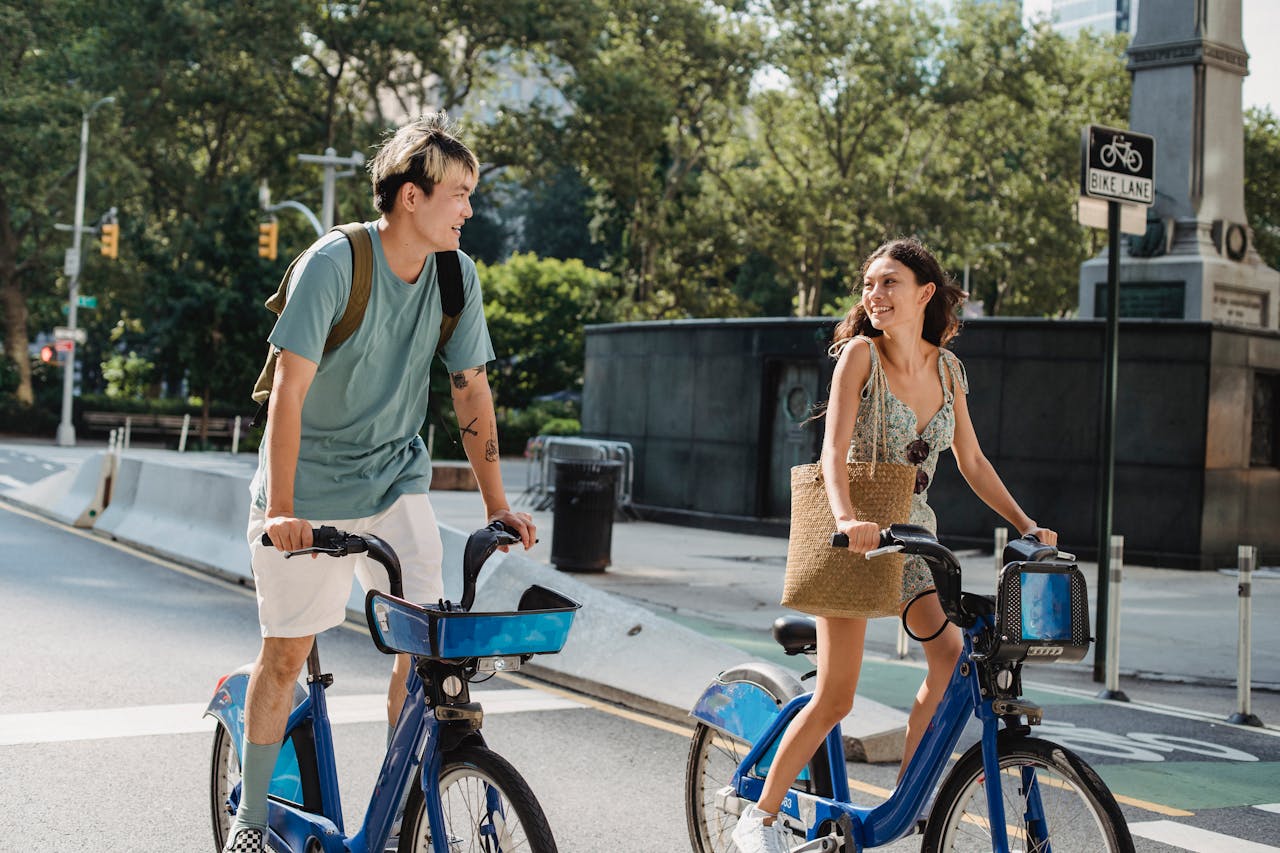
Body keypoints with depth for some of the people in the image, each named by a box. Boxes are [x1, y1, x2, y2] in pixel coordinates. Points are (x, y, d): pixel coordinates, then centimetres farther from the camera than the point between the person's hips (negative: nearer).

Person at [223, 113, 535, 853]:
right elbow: (291, 387, -23)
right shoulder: (335, 262, -20)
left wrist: (498, 505, -1)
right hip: (311, 488, -4)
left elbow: (472, 390, 1)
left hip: (396, 480, 4)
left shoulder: (458, 275, -6)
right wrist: (281, 510, -30)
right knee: (287, 652, 3)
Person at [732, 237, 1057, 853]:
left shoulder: (947, 368, 4)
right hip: (854, 539, -5)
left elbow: (972, 462, 12)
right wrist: (846, 518, -40)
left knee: (954, 655, -12)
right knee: (835, 698, -7)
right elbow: (834, 449, -23)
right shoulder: (860, 353, -12)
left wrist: (1027, 525, 5)